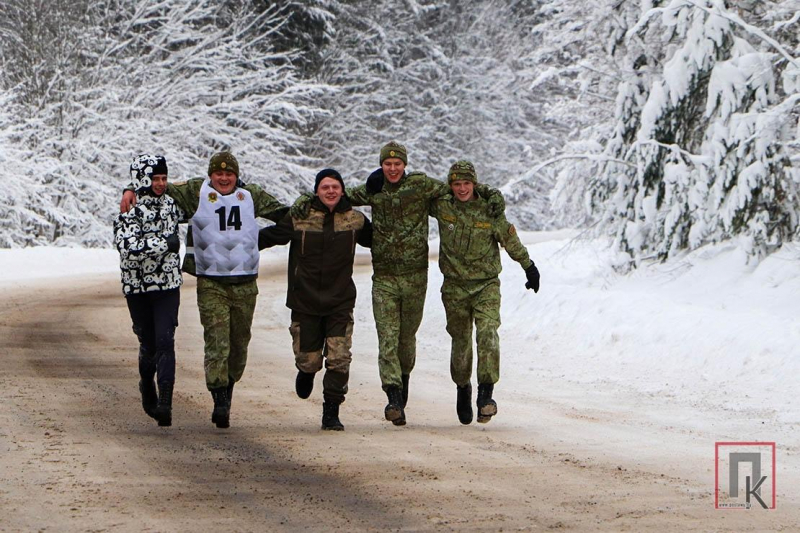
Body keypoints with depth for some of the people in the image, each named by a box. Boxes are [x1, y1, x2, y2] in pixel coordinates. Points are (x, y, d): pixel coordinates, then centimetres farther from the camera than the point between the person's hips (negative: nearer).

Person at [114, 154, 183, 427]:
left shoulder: (171, 204, 7)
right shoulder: (129, 211, -9)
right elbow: (127, 246, -24)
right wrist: (164, 243, -23)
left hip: (168, 285, 2)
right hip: (137, 286, -2)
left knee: (165, 341, -11)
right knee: (148, 343, 6)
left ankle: (165, 402, -18)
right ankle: (147, 384, 35)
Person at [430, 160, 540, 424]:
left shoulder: (489, 211, -4)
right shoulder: (443, 208, -3)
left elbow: (511, 240, 8)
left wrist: (529, 267, 15)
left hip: (486, 286, -2)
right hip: (455, 286, 2)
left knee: (487, 333, -21)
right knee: (460, 342, 7)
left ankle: (486, 393, -23)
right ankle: (463, 388, 30)